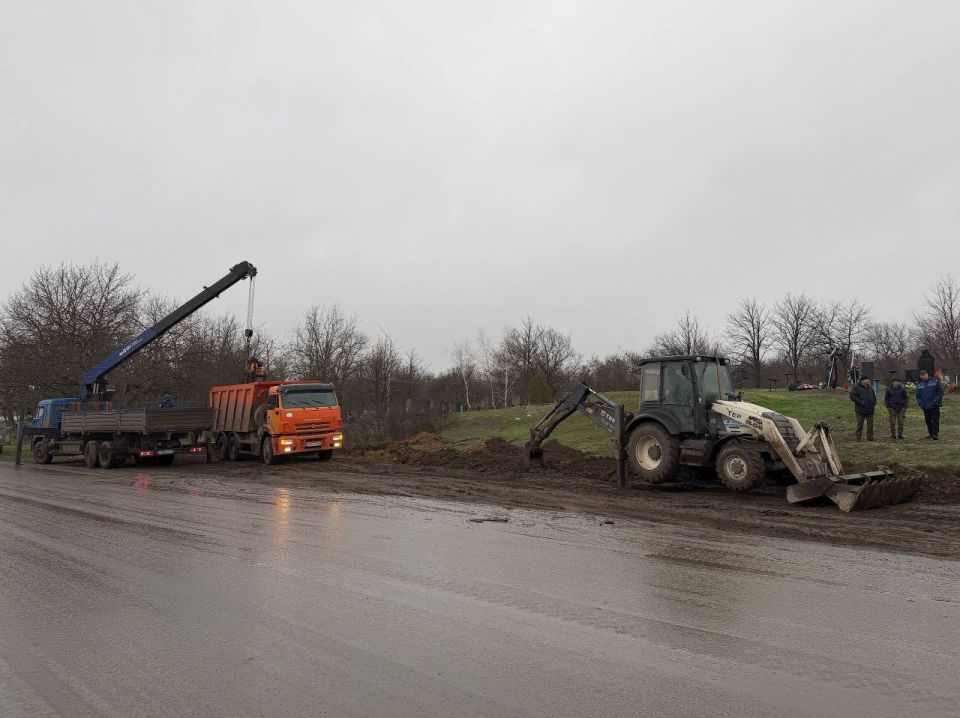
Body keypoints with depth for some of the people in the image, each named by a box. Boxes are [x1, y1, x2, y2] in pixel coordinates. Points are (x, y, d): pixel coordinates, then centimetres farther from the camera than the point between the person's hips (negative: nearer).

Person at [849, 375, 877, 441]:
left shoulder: (870, 387, 15)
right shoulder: (856, 387, -5)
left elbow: (874, 396, 27)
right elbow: (852, 396, -12)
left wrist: (874, 403, 11)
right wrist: (860, 402, -17)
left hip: (870, 410, 6)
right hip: (860, 410, -6)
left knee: (870, 424, 6)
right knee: (860, 424, -1)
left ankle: (870, 437, 12)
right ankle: (858, 438, 4)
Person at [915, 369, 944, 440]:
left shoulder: (935, 381, -1)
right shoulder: (919, 384, 10)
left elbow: (940, 391, -4)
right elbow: (918, 395, 17)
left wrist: (935, 400, -13)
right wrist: (920, 402, 1)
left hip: (935, 405, -4)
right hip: (925, 406, 4)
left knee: (935, 420, -6)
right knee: (928, 420, 9)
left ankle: (936, 434, -5)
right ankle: (930, 433, 19)